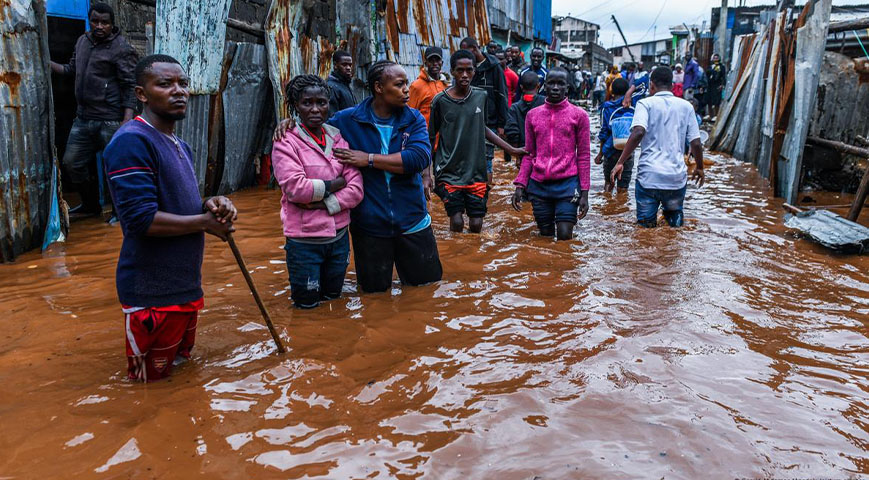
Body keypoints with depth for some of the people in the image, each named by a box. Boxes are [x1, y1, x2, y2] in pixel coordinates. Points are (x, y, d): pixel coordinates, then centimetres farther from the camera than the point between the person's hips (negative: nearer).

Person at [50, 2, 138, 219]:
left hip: (110, 121, -8)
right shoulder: (82, 41, 13)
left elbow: (130, 86, -13)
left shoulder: (121, 49, -9)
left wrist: (127, 120, -21)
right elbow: (72, 69, 23)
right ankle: (91, 204, 29)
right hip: (83, 118, 8)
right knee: (71, 162, 12)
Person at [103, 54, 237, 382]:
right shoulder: (132, 141, -19)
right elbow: (141, 219, -28)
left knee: (181, 364, 25)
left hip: (186, 283, 10)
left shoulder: (180, 146, 12)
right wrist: (205, 222, -16)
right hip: (153, 293, -9)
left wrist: (210, 205, -2)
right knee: (153, 381, 5)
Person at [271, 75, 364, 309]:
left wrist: (322, 204, -17)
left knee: (333, 295, 20)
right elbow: (295, 188, -22)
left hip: (339, 235, 5)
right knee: (307, 302, 8)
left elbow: (356, 189, -4)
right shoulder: (286, 143, -9)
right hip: (304, 239, -4)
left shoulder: (339, 139, 4)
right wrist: (335, 184, -12)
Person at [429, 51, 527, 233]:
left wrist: (512, 150, 16)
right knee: (457, 223, -9)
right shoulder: (441, 100, -6)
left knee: (476, 225, 1)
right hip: (449, 173, -3)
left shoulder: (481, 96, 2)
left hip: (476, 173, 3)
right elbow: (430, 139, 2)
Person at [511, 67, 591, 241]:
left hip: (567, 183, -2)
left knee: (564, 236, -9)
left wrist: (584, 192, -3)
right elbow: (529, 154, 13)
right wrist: (520, 186, 4)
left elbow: (584, 156, 2)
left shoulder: (579, 115, 2)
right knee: (545, 236, 9)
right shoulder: (533, 115, 9)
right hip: (538, 185, 3)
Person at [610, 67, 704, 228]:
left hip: (649, 176, -2)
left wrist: (620, 163, -17)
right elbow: (696, 143, 7)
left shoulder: (646, 104, 0)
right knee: (675, 222, 20)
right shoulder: (686, 106, 9)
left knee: (646, 226, 6)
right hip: (677, 177, 3)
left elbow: (638, 132, -19)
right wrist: (699, 168, 23)